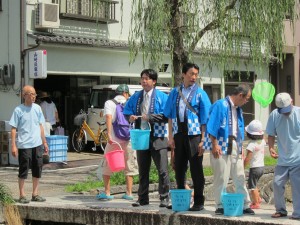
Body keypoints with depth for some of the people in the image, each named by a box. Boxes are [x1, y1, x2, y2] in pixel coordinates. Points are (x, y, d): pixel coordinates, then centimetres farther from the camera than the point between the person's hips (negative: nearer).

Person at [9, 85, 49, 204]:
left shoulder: (37, 108, 8)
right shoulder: (18, 110, -6)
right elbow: (13, 128, -6)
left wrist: (44, 142, 14)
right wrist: (13, 145, -11)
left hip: (37, 144, 5)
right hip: (24, 145, -5)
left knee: (37, 169, 9)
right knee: (23, 170, 0)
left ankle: (35, 194, 19)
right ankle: (22, 195, 8)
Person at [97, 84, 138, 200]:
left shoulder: (109, 103, 1)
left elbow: (109, 118, -15)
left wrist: (109, 134, -21)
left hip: (113, 140, -2)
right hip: (128, 140, 2)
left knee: (106, 167, 11)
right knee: (129, 167, 13)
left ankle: (107, 193, 8)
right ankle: (129, 193, 11)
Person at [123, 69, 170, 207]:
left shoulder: (162, 97, -2)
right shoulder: (136, 97, 12)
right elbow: (127, 111, 15)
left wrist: (150, 117, -21)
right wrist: (131, 117, -7)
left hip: (157, 138, -4)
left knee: (162, 170, -4)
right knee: (142, 171, 11)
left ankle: (164, 198, 3)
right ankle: (142, 199, 18)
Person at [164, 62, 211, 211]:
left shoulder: (200, 93, -2)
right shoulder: (175, 92, 9)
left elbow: (205, 118, -4)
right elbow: (170, 116, 12)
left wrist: (203, 140, -10)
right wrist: (170, 136, 6)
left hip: (194, 134, -4)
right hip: (179, 133, 4)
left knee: (196, 169, 0)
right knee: (179, 167, 11)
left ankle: (198, 202, 8)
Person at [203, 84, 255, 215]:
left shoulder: (238, 109, 16)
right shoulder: (221, 105, -9)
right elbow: (212, 126, -15)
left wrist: (241, 149, 18)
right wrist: (215, 145, -19)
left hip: (235, 146, 8)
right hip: (221, 146, -8)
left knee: (239, 177, 8)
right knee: (221, 177, -2)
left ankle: (245, 205, 13)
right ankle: (220, 206, 6)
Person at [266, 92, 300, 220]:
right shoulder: (274, 115, -2)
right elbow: (271, 135, 7)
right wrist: (271, 148, -10)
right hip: (282, 159, 3)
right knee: (277, 183, 4)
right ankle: (280, 210, 21)